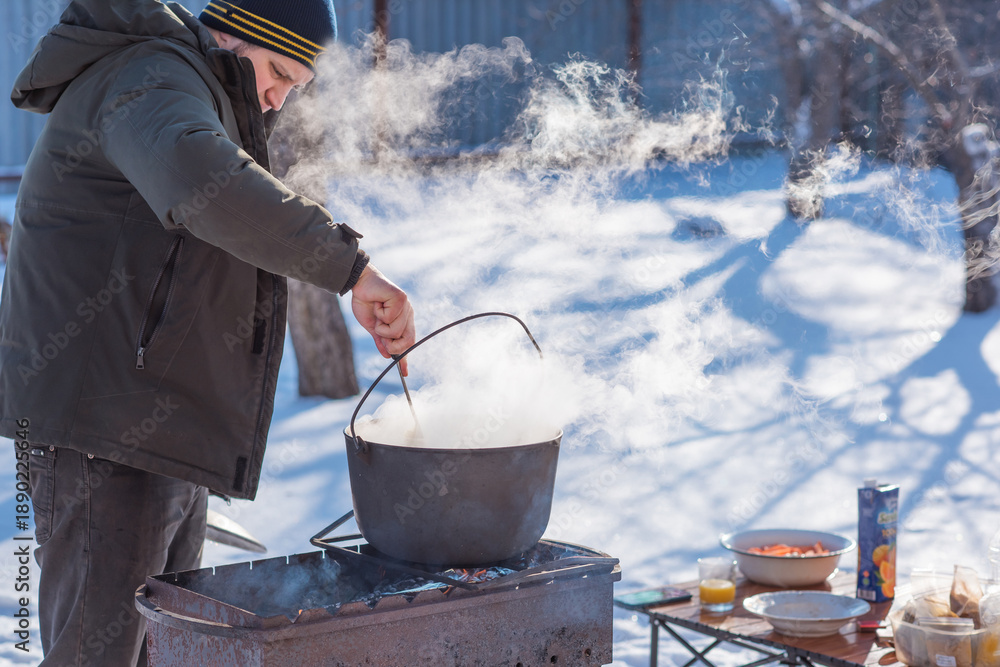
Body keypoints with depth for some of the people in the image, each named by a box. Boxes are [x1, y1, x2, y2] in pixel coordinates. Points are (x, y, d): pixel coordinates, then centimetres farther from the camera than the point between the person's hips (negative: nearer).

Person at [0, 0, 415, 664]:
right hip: (105, 433, -11)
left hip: (163, 437, 11)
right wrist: (350, 265, -34)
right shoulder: (150, 76, -11)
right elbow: (200, 180, -35)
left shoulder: (194, 93, 24)